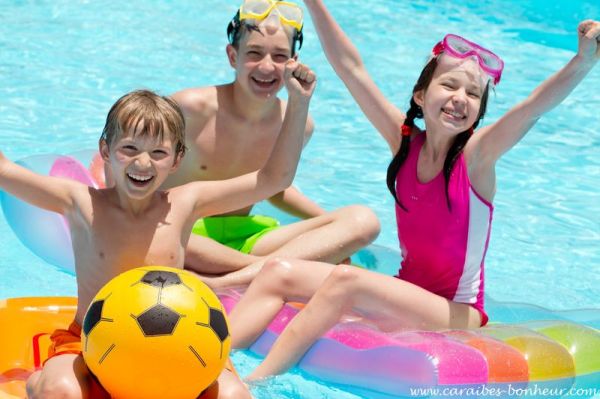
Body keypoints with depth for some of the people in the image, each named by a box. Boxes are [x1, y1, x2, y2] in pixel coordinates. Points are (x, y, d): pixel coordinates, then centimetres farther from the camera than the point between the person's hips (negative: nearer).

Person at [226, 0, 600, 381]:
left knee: (345, 280, -28)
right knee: (279, 272, -7)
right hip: (406, 296, 6)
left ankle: (256, 380, -28)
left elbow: (536, 105, -28)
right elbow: (351, 67, 1)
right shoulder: (405, 140, 1)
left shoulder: (476, 154, -11)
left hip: (457, 315, -6)